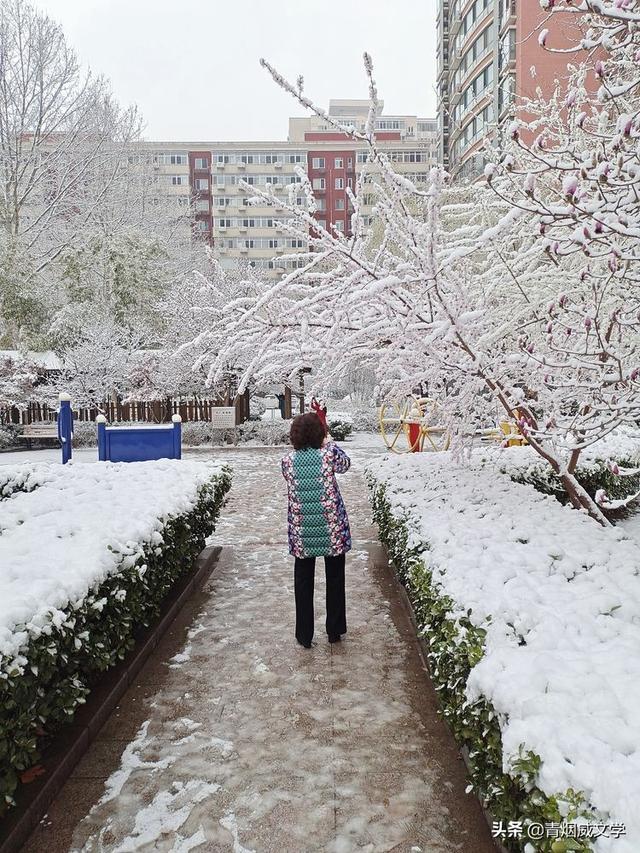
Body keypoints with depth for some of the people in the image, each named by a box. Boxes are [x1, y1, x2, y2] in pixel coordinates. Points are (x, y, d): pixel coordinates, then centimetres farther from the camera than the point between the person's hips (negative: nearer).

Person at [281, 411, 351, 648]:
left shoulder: (288, 461, -5)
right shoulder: (329, 453, -11)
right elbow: (345, 464, 10)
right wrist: (329, 443, 23)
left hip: (302, 532, 1)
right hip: (332, 530, -1)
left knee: (303, 582, 13)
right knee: (335, 580, 16)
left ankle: (304, 636, 21)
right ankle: (334, 631, 27)